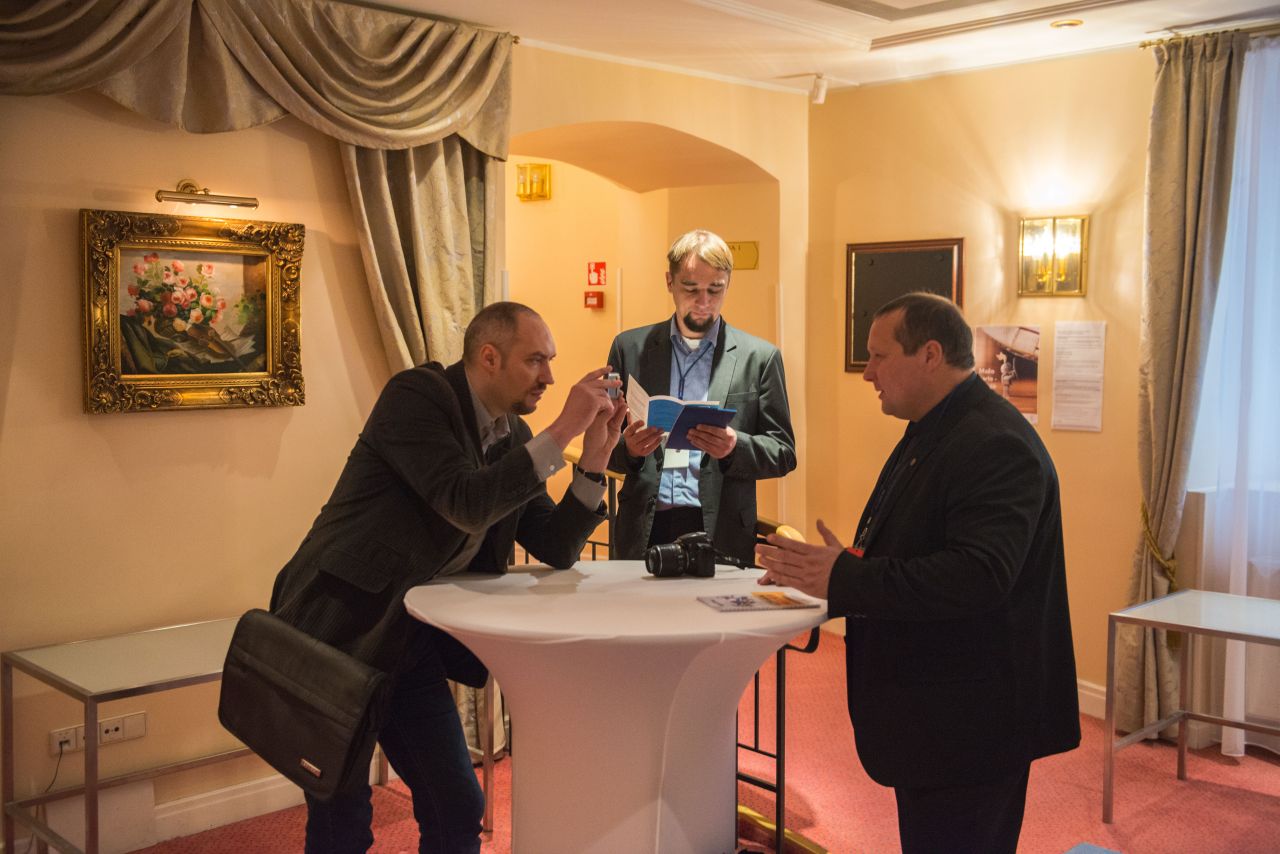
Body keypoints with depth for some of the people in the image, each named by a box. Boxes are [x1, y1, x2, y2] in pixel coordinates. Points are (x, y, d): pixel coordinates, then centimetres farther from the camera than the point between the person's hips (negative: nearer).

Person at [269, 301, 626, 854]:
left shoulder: (513, 439, 5)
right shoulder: (417, 395, -17)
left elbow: (556, 549, 5)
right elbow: (465, 505, -29)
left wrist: (595, 458, -7)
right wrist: (563, 430, -27)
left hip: (413, 642, 7)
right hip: (338, 629, -7)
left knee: (457, 808, 9)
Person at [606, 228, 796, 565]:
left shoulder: (759, 357, 6)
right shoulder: (630, 347, 10)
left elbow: (783, 453, 5)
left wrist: (735, 447, -14)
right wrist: (627, 449, -11)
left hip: (721, 534, -1)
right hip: (644, 531, 1)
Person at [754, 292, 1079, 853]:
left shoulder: (997, 445, -21)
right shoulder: (931, 435, 13)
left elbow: (978, 576, -31)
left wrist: (843, 579, -28)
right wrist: (823, 571, 2)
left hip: (967, 722, -10)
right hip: (930, 714, 10)